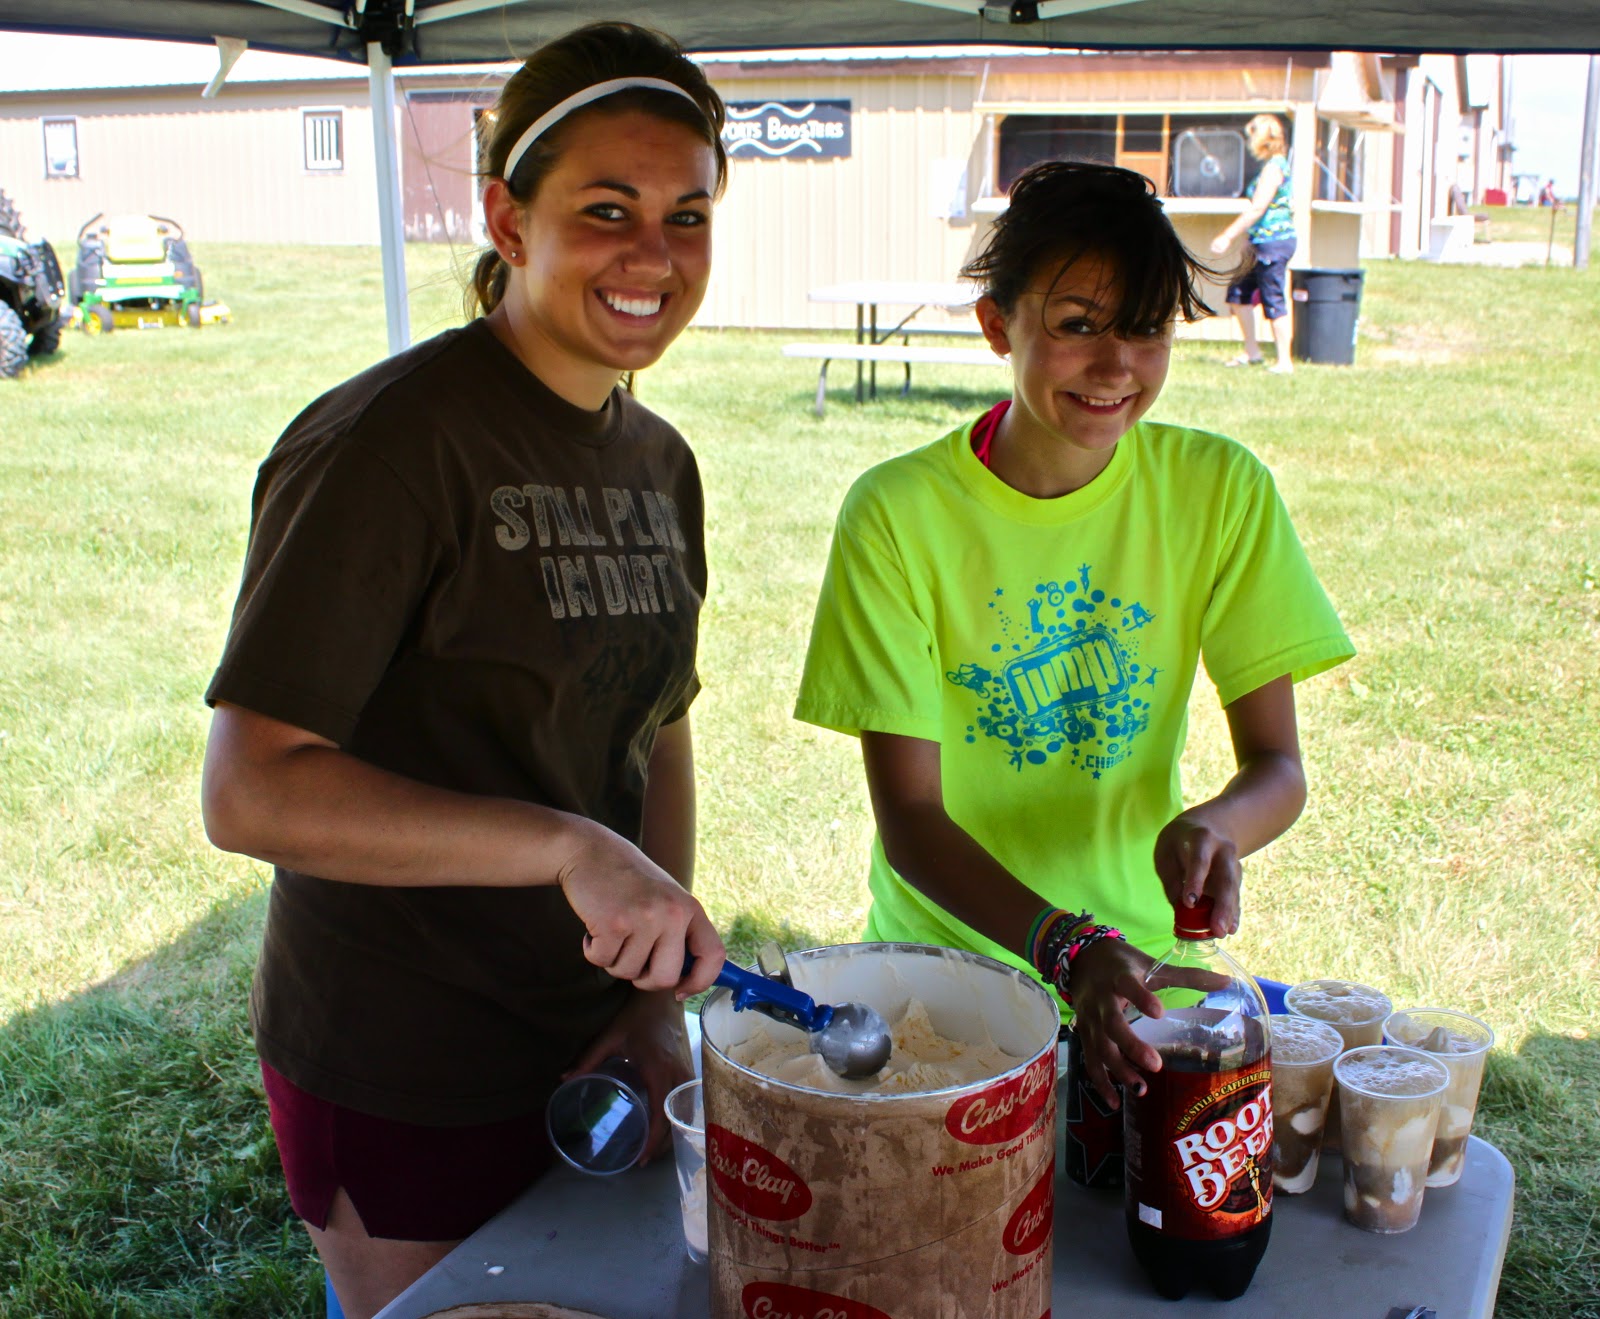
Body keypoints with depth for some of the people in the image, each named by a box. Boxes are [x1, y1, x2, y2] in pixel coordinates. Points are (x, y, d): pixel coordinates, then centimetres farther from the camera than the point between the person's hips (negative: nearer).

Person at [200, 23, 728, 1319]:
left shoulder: (659, 462, 4)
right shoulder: (389, 443, -20)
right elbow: (251, 790, -24)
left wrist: (662, 997, 0)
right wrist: (566, 847, -32)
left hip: (590, 1040, 7)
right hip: (405, 1076, -7)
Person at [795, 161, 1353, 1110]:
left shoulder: (1222, 489, -6)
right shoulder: (900, 514, -14)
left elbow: (1280, 765, -4)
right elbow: (908, 815, -15)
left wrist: (1213, 825, -27)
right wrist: (1069, 950, -30)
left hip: (1144, 960, 2)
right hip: (947, 956, -1)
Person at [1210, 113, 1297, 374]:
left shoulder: (1273, 167, -14)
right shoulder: (1277, 165, 15)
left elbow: (1257, 209, -19)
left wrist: (1228, 236, -17)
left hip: (1273, 242, -10)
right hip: (1267, 243, 10)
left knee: (1273, 300, -6)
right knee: (1239, 292, 14)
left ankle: (1284, 362, -1)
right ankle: (1252, 351, 20)